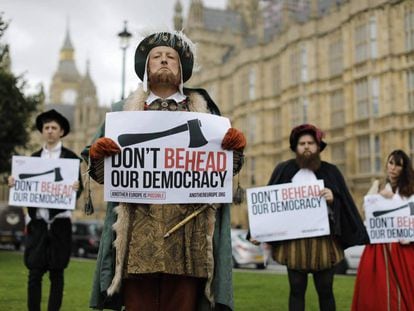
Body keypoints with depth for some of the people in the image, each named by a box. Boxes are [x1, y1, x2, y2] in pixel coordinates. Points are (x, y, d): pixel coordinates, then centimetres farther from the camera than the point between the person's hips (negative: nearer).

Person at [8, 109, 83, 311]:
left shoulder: (70, 157, 2)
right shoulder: (34, 157, 13)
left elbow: (79, 188, -3)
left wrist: (76, 188, -25)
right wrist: (14, 184, -6)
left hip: (60, 222, -3)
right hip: (37, 221, 3)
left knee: (56, 273, 4)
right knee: (34, 272, 1)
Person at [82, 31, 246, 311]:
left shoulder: (202, 110, 18)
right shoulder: (124, 110, 18)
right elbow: (103, 173, 15)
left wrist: (236, 144, -6)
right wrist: (97, 153, -7)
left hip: (188, 230, 0)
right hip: (140, 230, 0)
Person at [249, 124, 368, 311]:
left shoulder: (330, 172, 8)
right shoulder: (283, 170, 7)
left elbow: (344, 205, 5)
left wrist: (333, 198, -16)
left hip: (324, 239, 0)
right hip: (293, 240, 0)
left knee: (325, 290, 6)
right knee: (297, 290, 4)